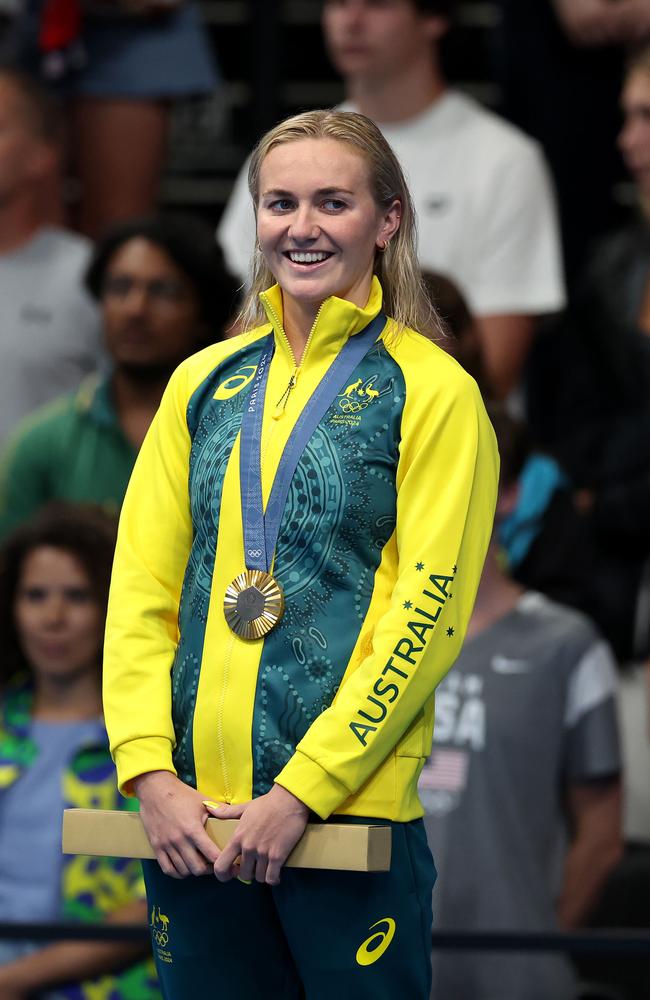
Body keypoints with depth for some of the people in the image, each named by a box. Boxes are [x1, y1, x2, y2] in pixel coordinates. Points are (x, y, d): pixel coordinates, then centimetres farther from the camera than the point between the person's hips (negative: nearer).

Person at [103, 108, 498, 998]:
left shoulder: (431, 392, -2)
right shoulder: (205, 382, 12)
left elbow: (427, 615, -8)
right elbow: (142, 585, 9)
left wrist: (301, 792, -14)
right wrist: (150, 772, -4)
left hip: (353, 813, -4)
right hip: (190, 818, 4)